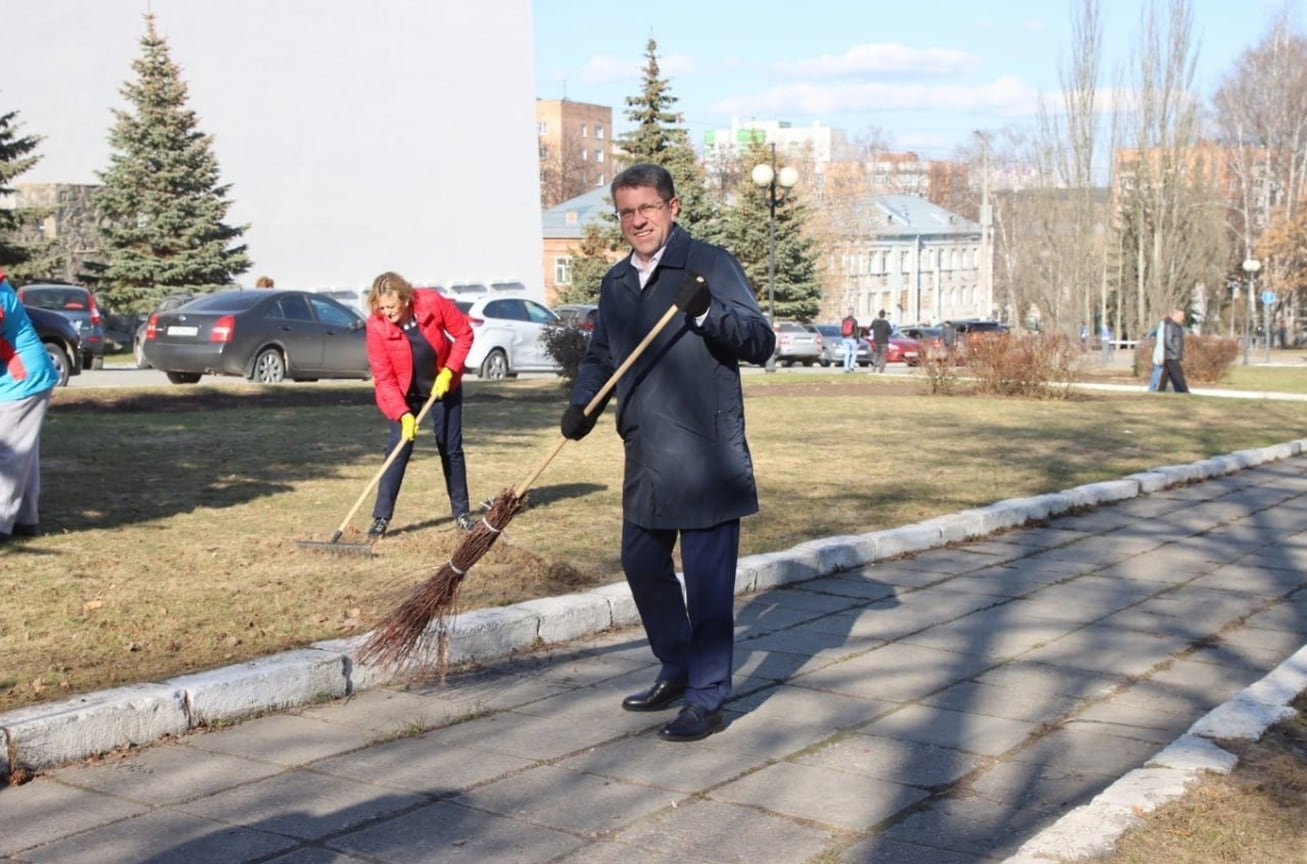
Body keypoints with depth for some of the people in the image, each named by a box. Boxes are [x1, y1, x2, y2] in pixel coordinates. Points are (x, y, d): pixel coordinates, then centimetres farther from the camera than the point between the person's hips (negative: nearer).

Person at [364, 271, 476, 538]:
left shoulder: (432, 303, -26)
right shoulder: (376, 326, -25)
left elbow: (464, 334, -11)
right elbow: (383, 378, -22)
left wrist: (449, 371, -18)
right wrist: (403, 415, -31)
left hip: (443, 385, 1)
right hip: (404, 393, -1)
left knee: (451, 449, 7)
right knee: (398, 450, -9)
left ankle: (461, 512, 20)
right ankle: (381, 518, -4)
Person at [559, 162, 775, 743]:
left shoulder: (710, 265, -7)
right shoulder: (616, 283, 13)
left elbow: (760, 344, -13)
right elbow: (600, 355, 24)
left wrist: (706, 311, -29)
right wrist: (581, 404, 5)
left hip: (706, 457, -7)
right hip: (646, 458, 8)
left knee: (707, 581, 0)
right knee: (642, 564, 18)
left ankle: (708, 700, 12)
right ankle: (676, 670, 37)